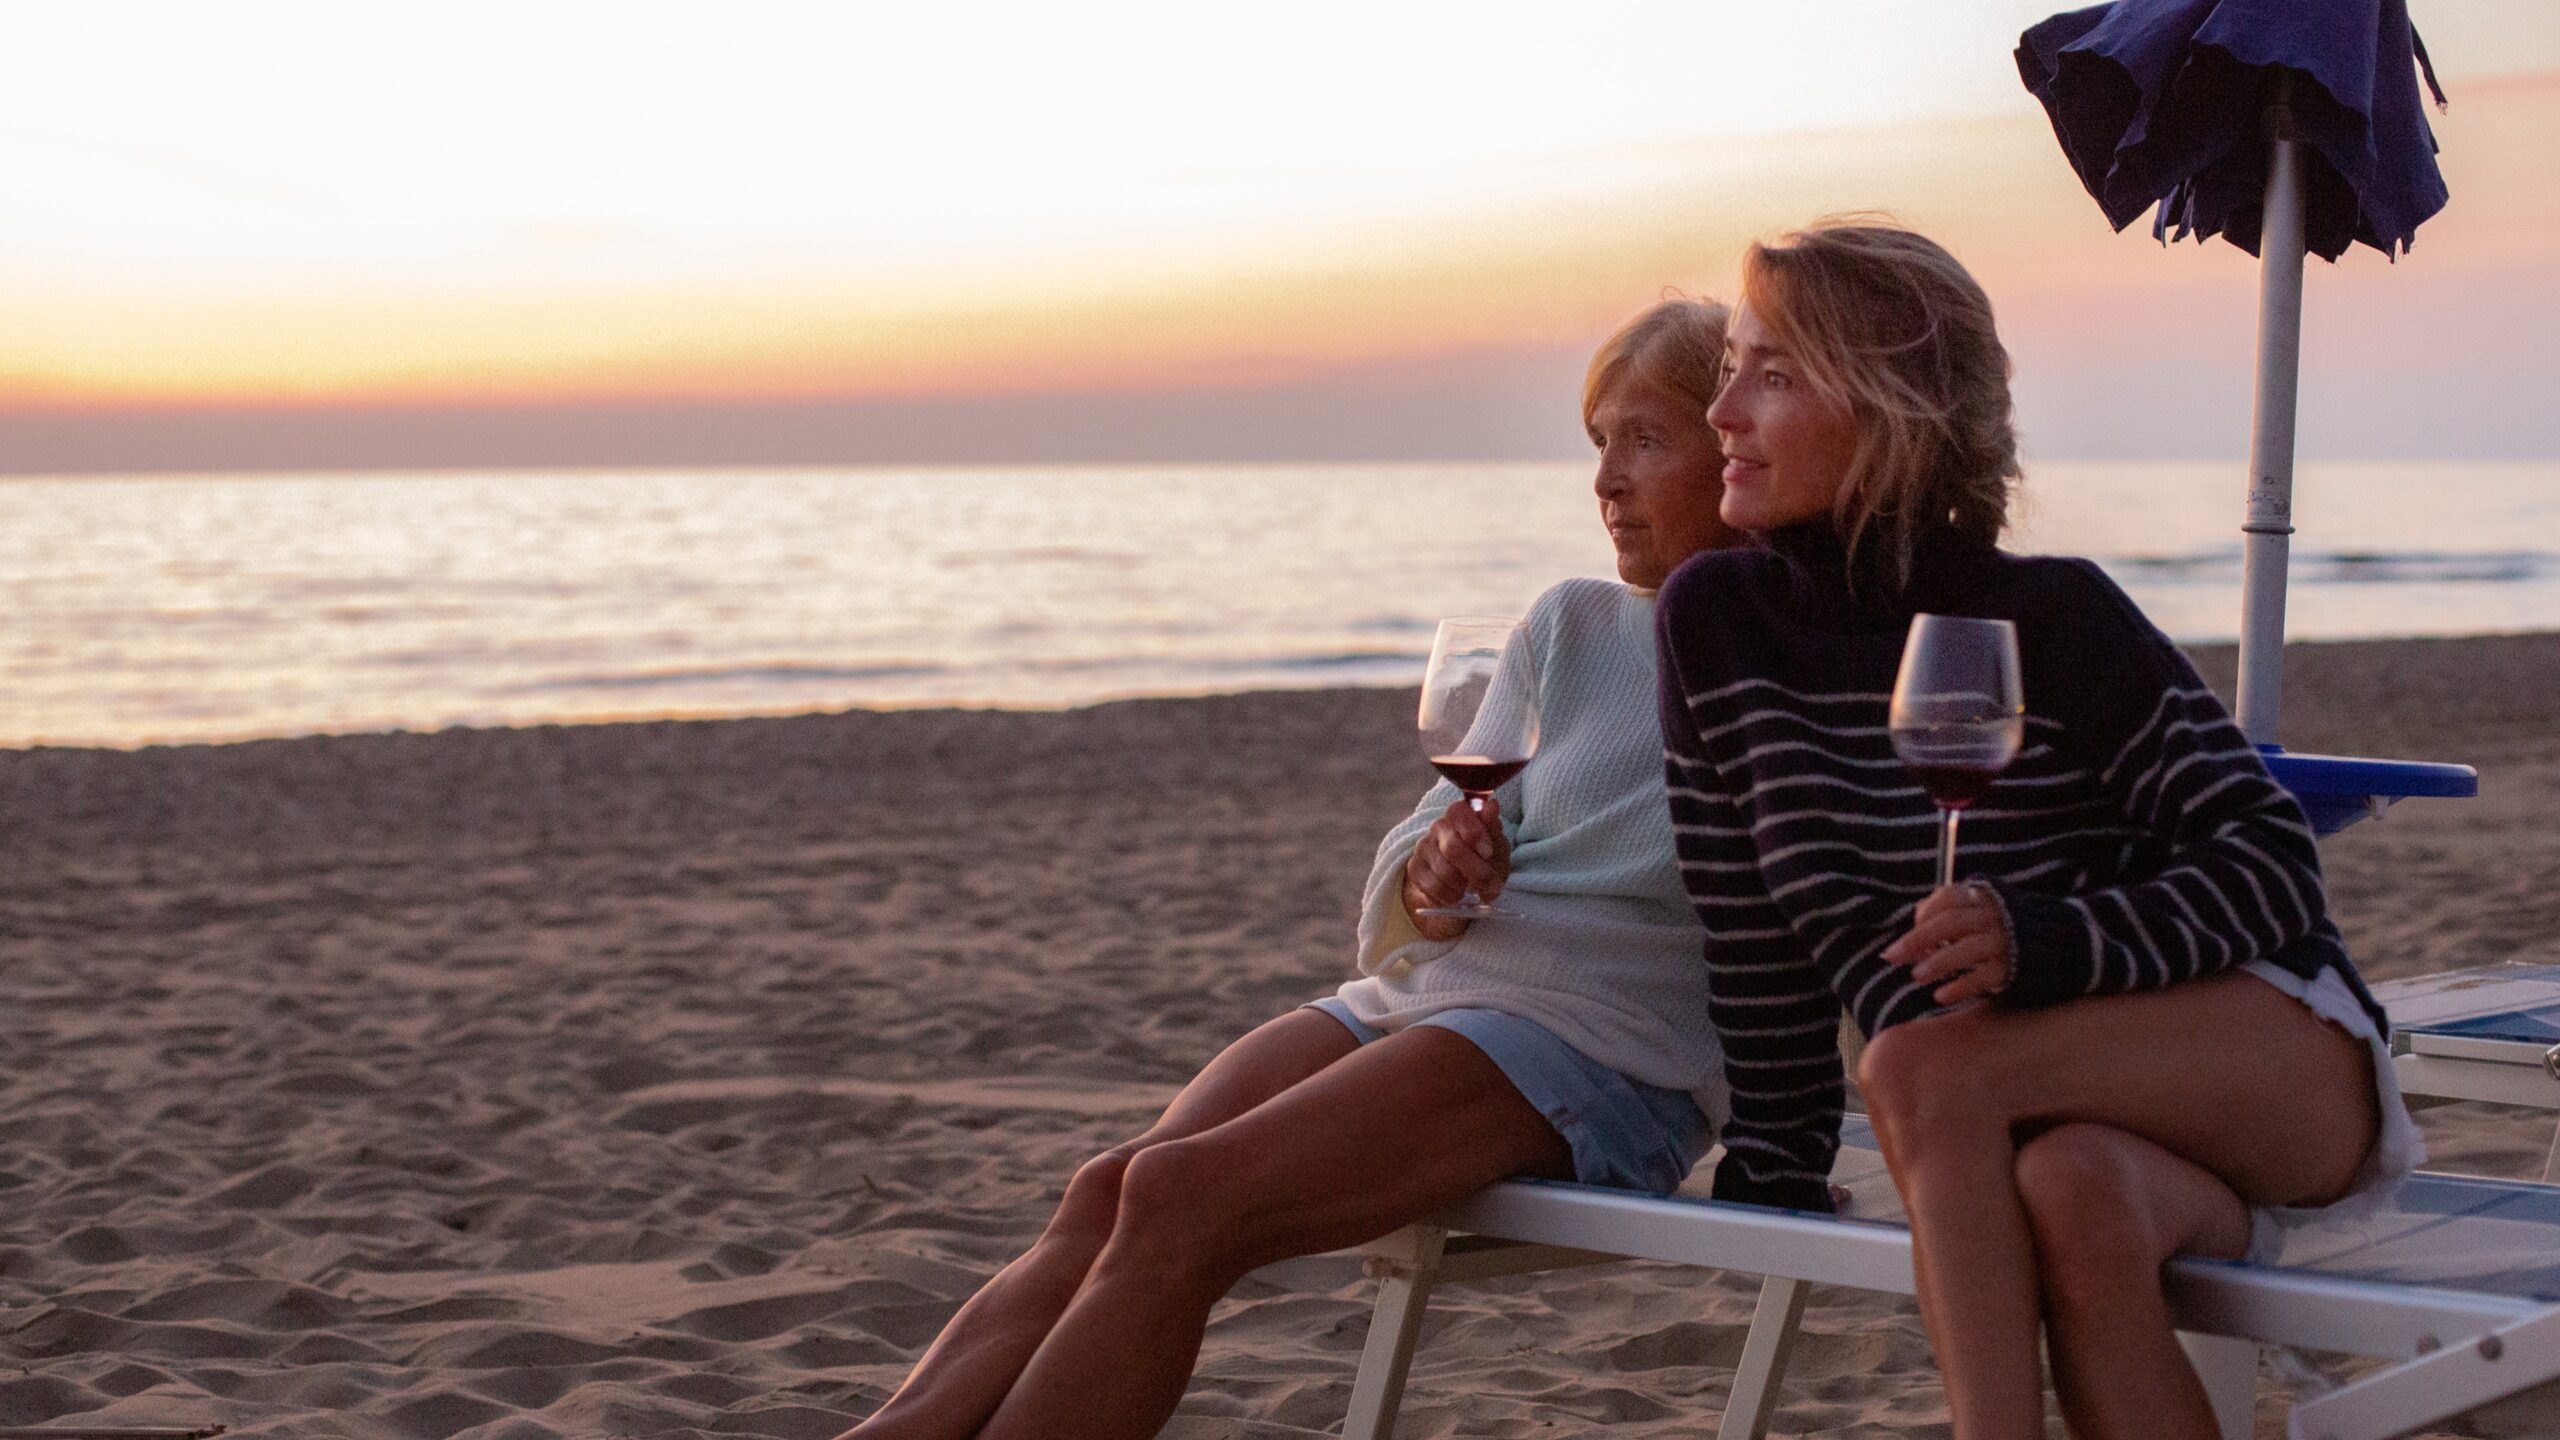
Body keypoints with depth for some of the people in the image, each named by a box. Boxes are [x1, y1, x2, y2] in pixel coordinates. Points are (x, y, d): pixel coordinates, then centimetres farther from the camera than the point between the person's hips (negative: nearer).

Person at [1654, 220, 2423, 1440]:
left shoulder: (2053, 621, -14)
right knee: (2070, 1196, -34)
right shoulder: (1716, 619, -2)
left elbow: (2273, 863, -14)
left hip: (2292, 1064, -3)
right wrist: (1777, 1158, 5)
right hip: (2061, 1107, 3)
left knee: (1923, 1067, -31)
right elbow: (1750, 912, 6)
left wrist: (2044, 942, -30)